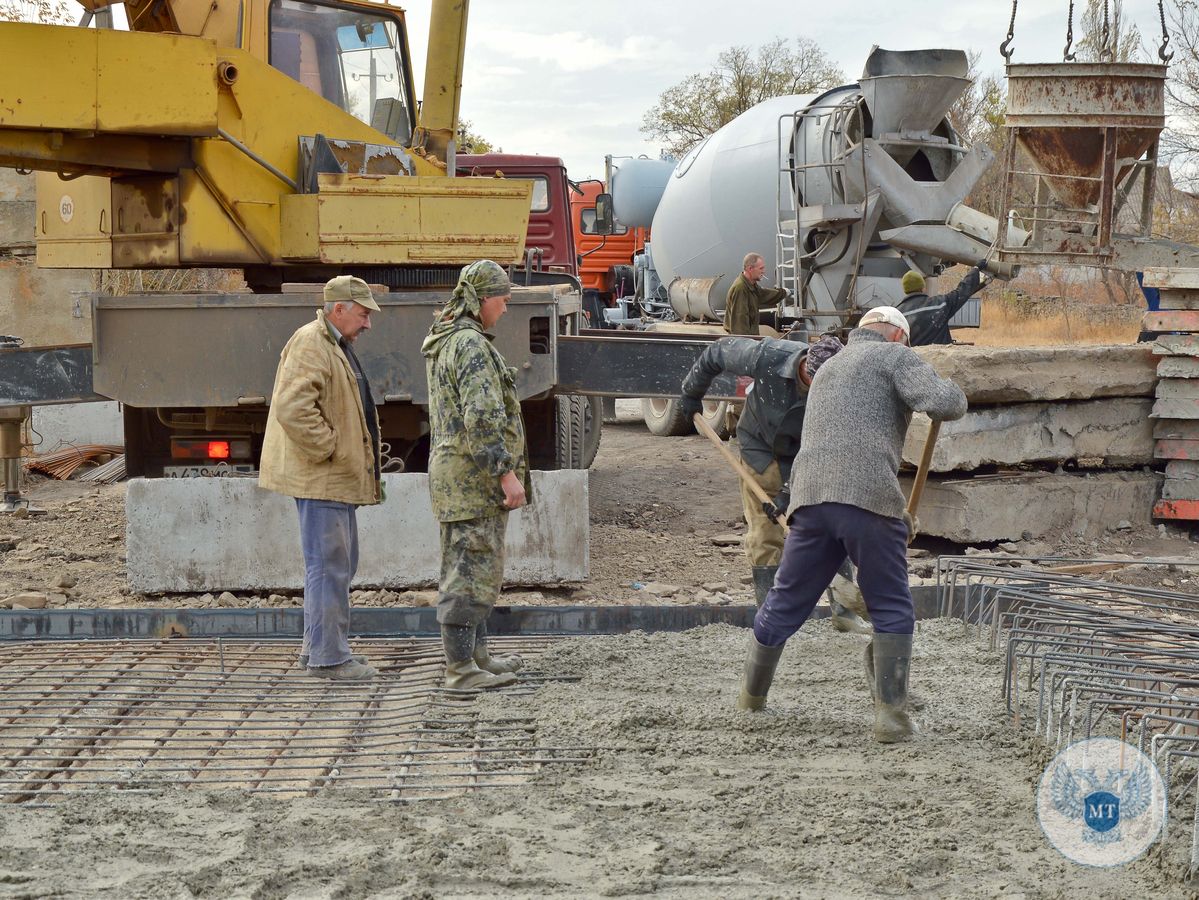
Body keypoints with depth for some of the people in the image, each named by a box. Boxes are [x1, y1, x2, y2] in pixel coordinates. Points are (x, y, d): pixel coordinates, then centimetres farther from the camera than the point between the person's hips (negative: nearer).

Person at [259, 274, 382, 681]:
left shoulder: (336, 347, 19)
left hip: (338, 477, 11)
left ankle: (318, 647, 25)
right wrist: (329, 449, -21)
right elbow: (293, 407, -28)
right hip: (320, 478, -11)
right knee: (328, 565, -7)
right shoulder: (310, 344, -16)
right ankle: (327, 657, -3)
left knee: (340, 562, 16)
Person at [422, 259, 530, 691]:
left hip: (454, 473, 11)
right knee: (471, 570, -7)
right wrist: (506, 473, -24)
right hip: (475, 476, -11)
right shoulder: (471, 345, -18)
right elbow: (482, 419, -25)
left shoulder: (443, 342, 16)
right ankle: (460, 667, -5)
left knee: (473, 569, 17)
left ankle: (475, 655, 26)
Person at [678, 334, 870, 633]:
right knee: (765, 534, -5)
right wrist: (691, 393, 2)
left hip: (805, 454, 1)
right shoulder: (768, 357, -32)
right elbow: (719, 351, -12)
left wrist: (791, 493, -28)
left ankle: (844, 611, 4)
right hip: (761, 446, -1)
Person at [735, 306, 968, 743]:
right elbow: (944, 404, -8)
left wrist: (896, 514, 41)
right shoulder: (895, 357, 11)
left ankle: (751, 695, 34)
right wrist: (950, 394, 17)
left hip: (810, 495, 6)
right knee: (892, 610, 6)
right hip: (869, 498, -6)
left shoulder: (828, 369, 33)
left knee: (785, 605, 19)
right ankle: (891, 715, 0)